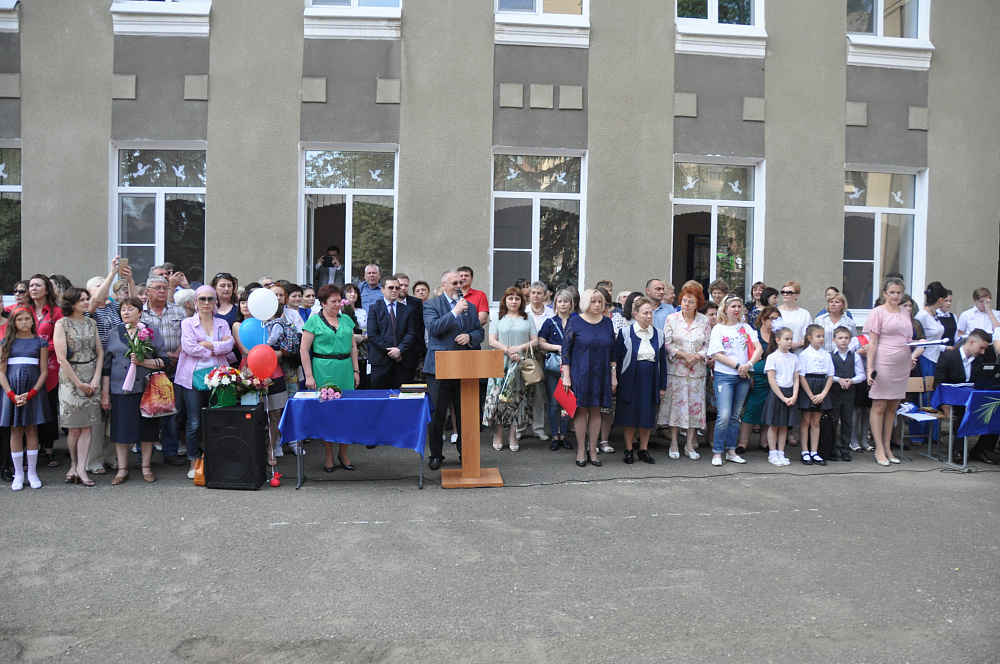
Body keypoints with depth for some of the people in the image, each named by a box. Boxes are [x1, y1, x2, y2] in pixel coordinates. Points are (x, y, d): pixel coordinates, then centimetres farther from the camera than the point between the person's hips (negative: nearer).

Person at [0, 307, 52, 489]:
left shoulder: (40, 342, 4)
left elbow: (44, 372, 1)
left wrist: (30, 394, -10)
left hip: (34, 391, 0)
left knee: (31, 431, 3)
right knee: (15, 432, 4)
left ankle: (32, 473, 10)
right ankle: (18, 474, 10)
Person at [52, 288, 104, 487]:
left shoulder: (91, 323, 10)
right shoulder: (61, 324, -3)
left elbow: (100, 352, 8)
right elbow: (62, 358, -9)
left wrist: (96, 378, -5)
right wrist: (79, 383, -10)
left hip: (91, 378, 4)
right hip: (70, 378, -4)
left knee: (87, 426, -2)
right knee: (74, 427, 0)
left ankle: (80, 468, 0)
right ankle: (74, 465, 15)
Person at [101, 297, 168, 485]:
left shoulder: (152, 332, 5)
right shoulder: (114, 334, 10)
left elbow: (164, 361, 0)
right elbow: (106, 366, 9)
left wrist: (142, 362, -15)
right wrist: (105, 393, 5)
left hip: (145, 389, -1)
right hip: (120, 390, 1)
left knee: (146, 428, 4)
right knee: (121, 428, 2)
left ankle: (146, 467, 16)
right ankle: (122, 469, 13)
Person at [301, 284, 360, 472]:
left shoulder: (346, 319, 13)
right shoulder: (314, 321, -1)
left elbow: (353, 346, 16)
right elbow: (304, 349, -4)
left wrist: (355, 370, 10)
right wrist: (309, 376, -9)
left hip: (345, 369, 4)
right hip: (323, 370, -4)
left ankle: (343, 453, 16)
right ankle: (329, 455, 14)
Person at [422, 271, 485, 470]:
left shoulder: (470, 306, 14)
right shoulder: (431, 305, -1)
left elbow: (480, 332, 14)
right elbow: (433, 328, -17)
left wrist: (469, 337, -8)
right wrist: (455, 312, -19)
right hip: (439, 366, -3)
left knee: (464, 412, 8)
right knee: (438, 412, 3)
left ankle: (465, 452, 21)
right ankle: (436, 455, 15)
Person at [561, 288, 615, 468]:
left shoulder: (607, 322, 7)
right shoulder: (575, 322, -3)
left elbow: (613, 350, 12)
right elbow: (566, 349, -4)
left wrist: (613, 375, 8)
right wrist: (566, 376, -9)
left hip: (601, 375, 3)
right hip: (580, 374, -3)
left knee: (596, 411, 6)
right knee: (581, 410, 1)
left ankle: (593, 450, 14)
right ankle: (581, 450, 10)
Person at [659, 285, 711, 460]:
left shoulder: (704, 320, 5)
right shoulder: (672, 318, 0)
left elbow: (708, 345, 5)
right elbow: (666, 344, -3)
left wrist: (698, 356, -12)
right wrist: (683, 355, -14)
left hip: (697, 370, 2)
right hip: (676, 369, -2)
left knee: (695, 404, 3)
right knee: (675, 404, 0)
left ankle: (690, 444, 12)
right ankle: (673, 443, 10)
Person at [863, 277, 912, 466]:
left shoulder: (905, 314, 17)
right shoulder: (878, 312, -2)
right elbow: (872, 342, -7)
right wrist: (869, 368, -14)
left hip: (902, 364, 6)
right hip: (883, 363, -6)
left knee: (892, 407, 9)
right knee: (879, 406, -2)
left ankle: (887, 447, 16)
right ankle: (879, 449, 2)